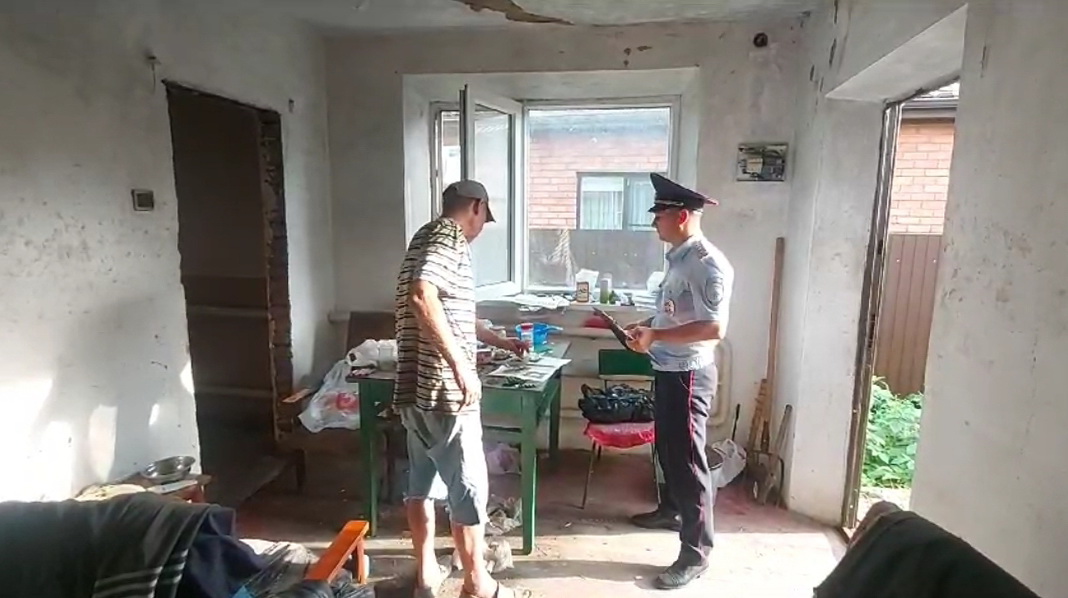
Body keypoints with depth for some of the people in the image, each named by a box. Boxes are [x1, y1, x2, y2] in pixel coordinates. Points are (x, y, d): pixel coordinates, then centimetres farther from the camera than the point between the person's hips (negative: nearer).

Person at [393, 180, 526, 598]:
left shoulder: (432, 237, 20)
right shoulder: (448, 238, -10)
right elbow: (422, 295, -29)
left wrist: (500, 342, 39)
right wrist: (460, 364, -27)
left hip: (417, 387, 10)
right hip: (443, 388, -10)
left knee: (422, 481, 18)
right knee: (469, 488, 3)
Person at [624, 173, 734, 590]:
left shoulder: (708, 264, -21)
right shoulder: (678, 257, 10)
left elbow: (714, 328, -28)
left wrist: (655, 337, -27)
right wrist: (647, 326, 7)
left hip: (689, 374, -10)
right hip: (667, 369, 10)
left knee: (688, 460, -1)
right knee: (667, 448, 24)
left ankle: (696, 553, 13)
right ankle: (670, 510, 45)